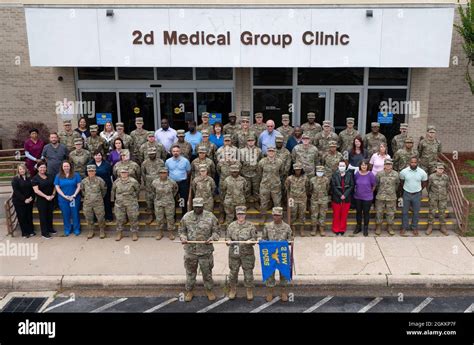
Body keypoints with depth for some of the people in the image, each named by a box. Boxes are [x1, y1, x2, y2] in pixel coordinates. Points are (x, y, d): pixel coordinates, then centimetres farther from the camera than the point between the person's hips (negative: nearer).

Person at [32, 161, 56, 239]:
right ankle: (44, 233, 7)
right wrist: (46, 196, -19)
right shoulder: (35, 178, -7)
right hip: (41, 200, -5)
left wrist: (53, 195, -5)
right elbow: (36, 190, -14)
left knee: (50, 214, 14)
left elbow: (54, 186, 11)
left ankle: (50, 229, 31)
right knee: (43, 216, 1)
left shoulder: (50, 176, 8)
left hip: (51, 200, 5)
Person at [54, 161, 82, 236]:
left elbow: (79, 186, -2)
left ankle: (76, 229, 15)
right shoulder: (58, 176, 4)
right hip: (63, 199, 1)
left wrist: (74, 195, -13)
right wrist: (64, 196, -11)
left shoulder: (76, 175, 0)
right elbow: (57, 188, 0)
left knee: (75, 214, 3)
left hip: (75, 198, -1)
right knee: (66, 215, 7)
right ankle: (67, 229, 20)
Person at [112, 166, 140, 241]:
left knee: (133, 219, 3)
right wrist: (113, 199, 17)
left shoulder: (133, 181, -7)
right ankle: (119, 234, 23)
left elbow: (138, 189, 9)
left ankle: (134, 234, 15)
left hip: (131, 203, -2)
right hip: (119, 203, 2)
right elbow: (113, 191, 15)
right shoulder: (116, 182, 1)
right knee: (119, 219, 8)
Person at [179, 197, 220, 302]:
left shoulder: (210, 217, -6)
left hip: (206, 250, -1)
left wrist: (211, 238, -19)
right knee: (190, 272, 14)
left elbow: (216, 231, 0)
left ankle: (209, 290, 32)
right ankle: (189, 291, 31)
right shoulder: (186, 217, -2)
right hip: (190, 250, 1)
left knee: (207, 272, 13)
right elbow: (182, 230, 7)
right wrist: (183, 238, -12)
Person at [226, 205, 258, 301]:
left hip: (247, 253, -1)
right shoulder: (231, 225, 4)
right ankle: (233, 290, 28)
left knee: (248, 272, 5)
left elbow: (254, 238, 1)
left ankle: (249, 290, 22)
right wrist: (228, 240, -14)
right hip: (234, 253, 2)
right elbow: (227, 237, 8)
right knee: (233, 272, 10)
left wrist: (250, 241, -20)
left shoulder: (250, 226, -1)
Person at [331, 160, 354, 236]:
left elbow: (351, 186, -3)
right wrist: (340, 195, -15)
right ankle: (336, 229, 19)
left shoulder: (349, 175, 1)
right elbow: (333, 186, -7)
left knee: (344, 215, 9)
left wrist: (345, 195, -14)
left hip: (346, 198, 1)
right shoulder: (334, 175, -3)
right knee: (336, 215, 6)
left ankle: (342, 229, 21)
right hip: (336, 198, -1)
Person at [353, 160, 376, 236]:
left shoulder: (370, 175, -15)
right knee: (358, 212, 15)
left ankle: (366, 228, 23)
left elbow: (374, 185, -4)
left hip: (367, 198, -3)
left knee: (366, 213, 8)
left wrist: (369, 192, 6)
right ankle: (358, 227, 31)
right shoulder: (357, 174, -6)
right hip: (357, 197, 3)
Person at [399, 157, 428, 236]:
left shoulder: (422, 172, -11)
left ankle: (414, 228, 26)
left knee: (416, 212, 10)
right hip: (406, 194, 0)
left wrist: (419, 189, 12)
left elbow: (424, 183, 7)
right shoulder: (404, 171, -11)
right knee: (405, 211, 8)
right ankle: (404, 227, 22)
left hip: (417, 195, 0)